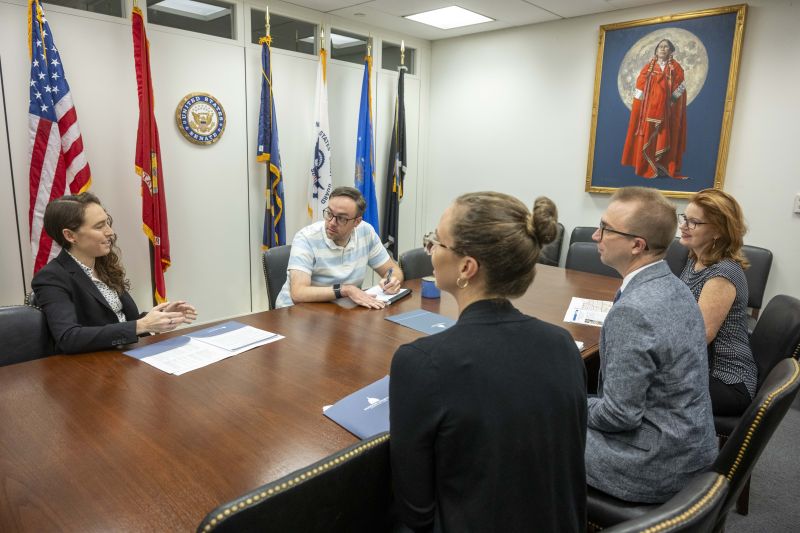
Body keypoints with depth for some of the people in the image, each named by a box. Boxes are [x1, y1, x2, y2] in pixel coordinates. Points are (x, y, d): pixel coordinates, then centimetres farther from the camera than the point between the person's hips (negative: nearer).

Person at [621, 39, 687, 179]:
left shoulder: (675, 67, 9)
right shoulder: (648, 67, 12)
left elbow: (679, 87, 3)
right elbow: (640, 85, 5)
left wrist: (671, 100, -10)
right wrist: (645, 101, -5)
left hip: (666, 109, -1)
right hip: (649, 108, 1)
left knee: (664, 136, -4)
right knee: (647, 136, -5)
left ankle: (663, 167, -4)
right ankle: (647, 167, -3)